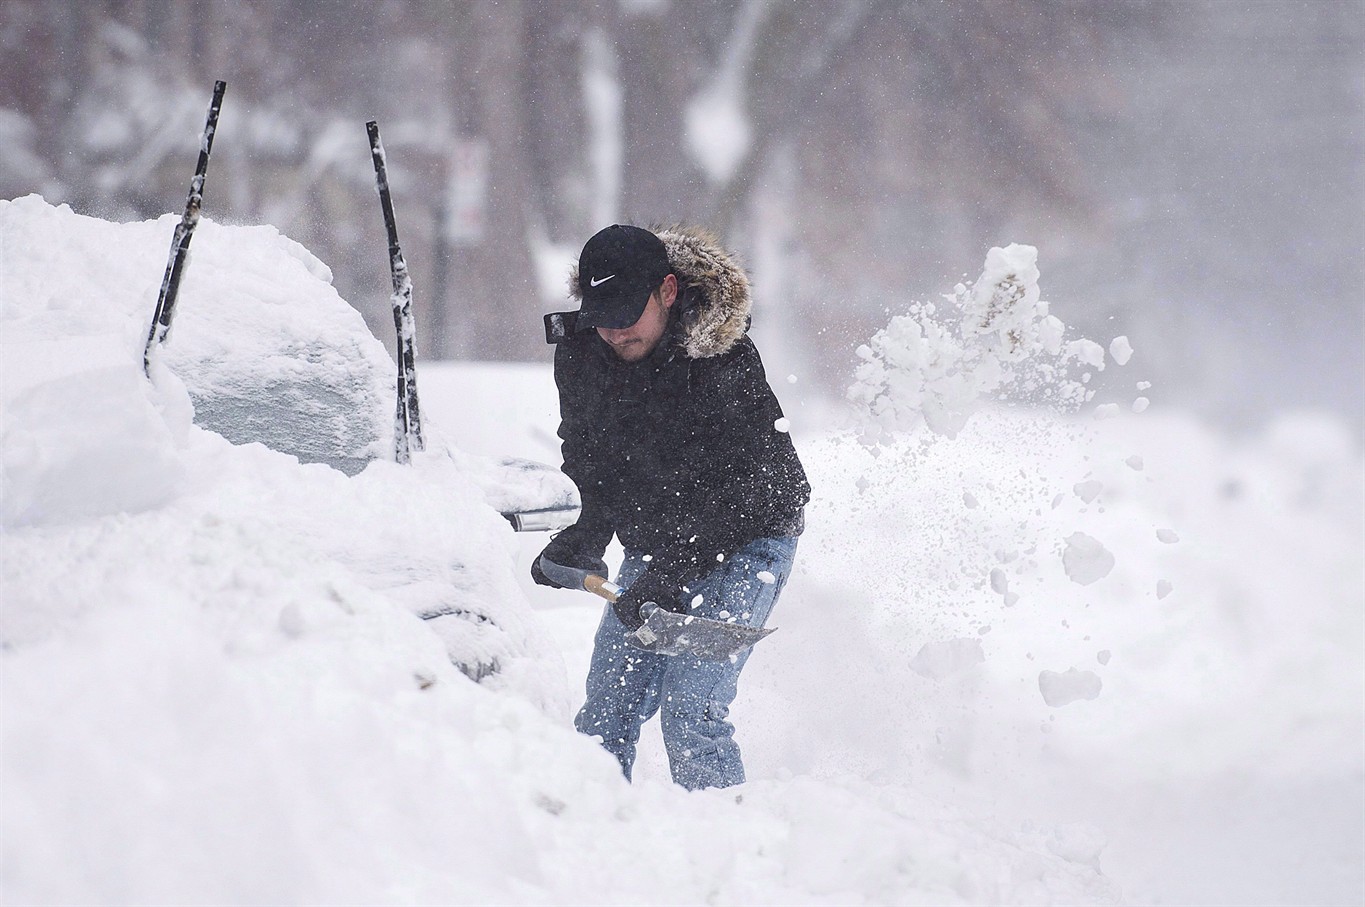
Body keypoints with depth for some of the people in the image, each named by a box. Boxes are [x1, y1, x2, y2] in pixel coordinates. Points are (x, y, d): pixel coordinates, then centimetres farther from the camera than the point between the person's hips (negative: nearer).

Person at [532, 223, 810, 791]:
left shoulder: (726, 366, -26)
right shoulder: (580, 353, -7)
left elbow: (743, 494, -24)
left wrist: (669, 574, -29)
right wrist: (585, 536, -6)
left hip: (745, 540, -6)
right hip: (653, 544, 6)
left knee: (690, 710, -19)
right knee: (605, 714, 1)